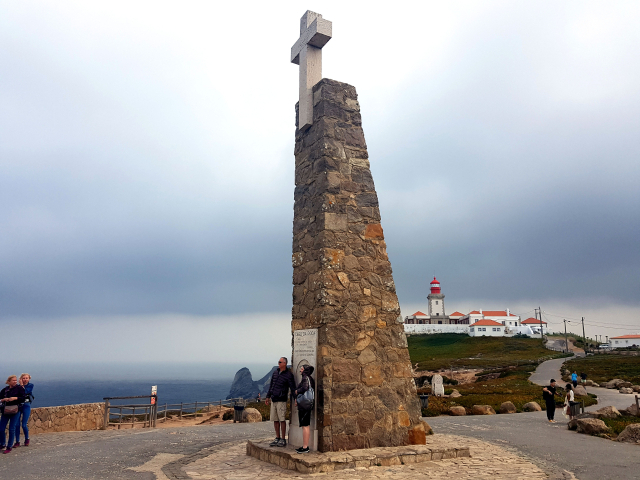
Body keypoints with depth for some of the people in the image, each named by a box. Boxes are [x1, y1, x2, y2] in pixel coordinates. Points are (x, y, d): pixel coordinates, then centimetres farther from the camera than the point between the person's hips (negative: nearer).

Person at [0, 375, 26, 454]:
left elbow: (23, 398, -6)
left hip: (14, 411, -3)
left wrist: (15, 398, -20)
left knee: (11, 429, -1)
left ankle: (9, 447, 10)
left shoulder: (19, 388, -3)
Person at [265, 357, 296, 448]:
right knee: (275, 420, 9)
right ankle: (277, 438, 17)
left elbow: (293, 388, -8)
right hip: (273, 399, 6)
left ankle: (283, 440, 4)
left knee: (282, 420, -4)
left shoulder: (288, 375, -8)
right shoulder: (275, 372, 11)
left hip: (281, 400, -6)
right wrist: (268, 397, 20)